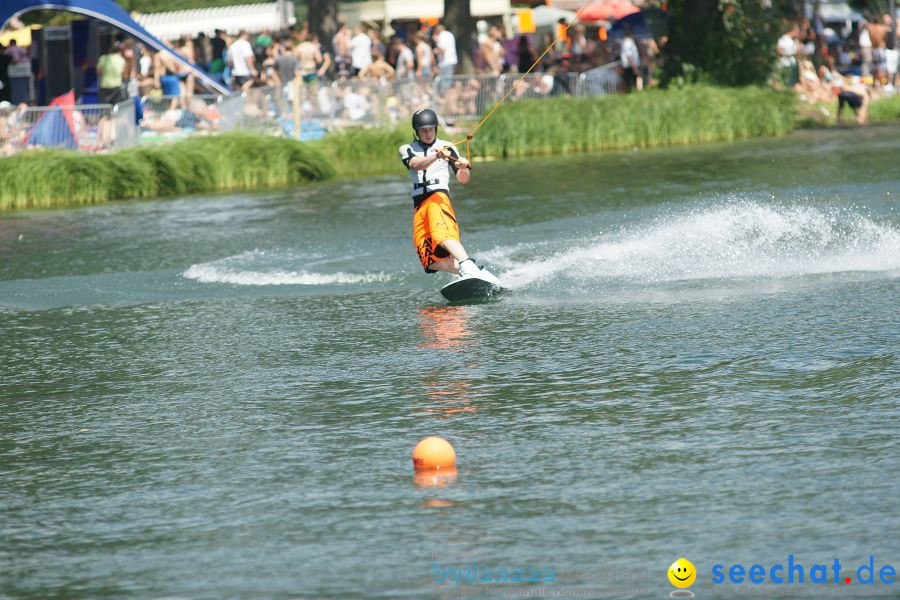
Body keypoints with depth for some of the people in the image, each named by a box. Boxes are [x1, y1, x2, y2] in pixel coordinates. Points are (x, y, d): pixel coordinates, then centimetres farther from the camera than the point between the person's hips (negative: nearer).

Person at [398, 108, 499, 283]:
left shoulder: (447, 147, 12)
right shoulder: (407, 150, 16)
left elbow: (463, 180, 2)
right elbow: (416, 164, -8)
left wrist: (463, 169, -22)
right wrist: (436, 156, -28)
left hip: (439, 197, -4)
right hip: (419, 206, 4)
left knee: (441, 235, -34)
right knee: (431, 260, -9)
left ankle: (469, 267, -51)